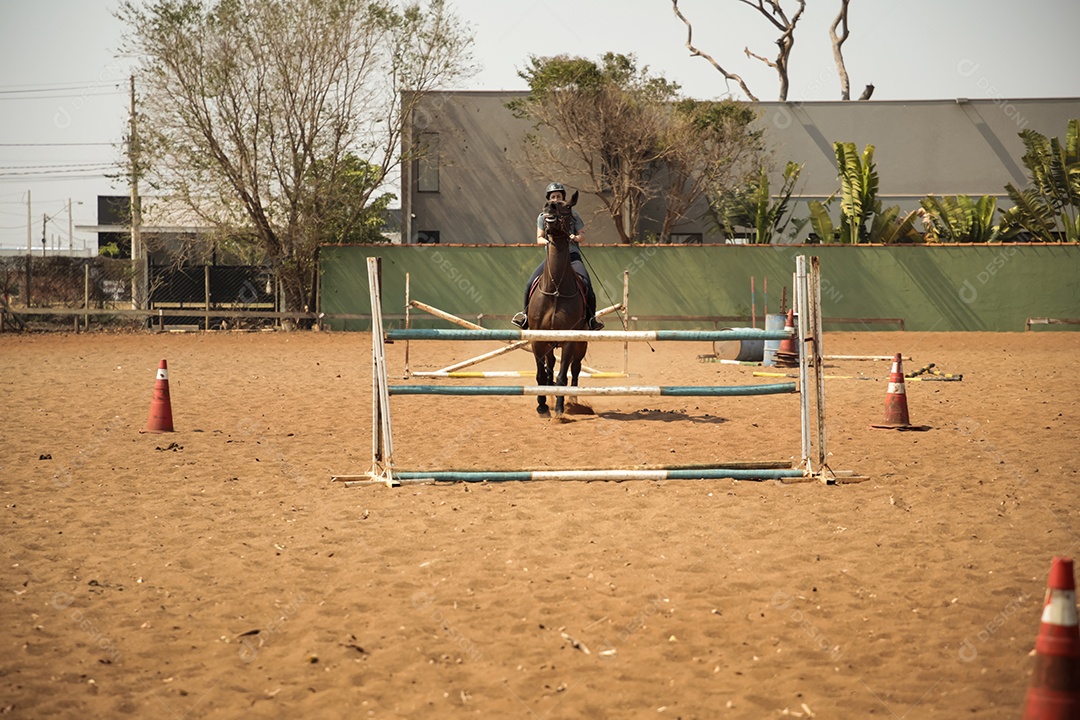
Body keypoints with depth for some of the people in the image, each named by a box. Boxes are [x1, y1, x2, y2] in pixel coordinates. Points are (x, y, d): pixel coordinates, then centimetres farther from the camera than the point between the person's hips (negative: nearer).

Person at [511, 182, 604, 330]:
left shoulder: (572, 214, 7)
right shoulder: (543, 216, 10)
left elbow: (582, 236, 8)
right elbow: (539, 239, 7)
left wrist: (576, 238, -15)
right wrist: (547, 242, -15)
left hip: (572, 255, -2)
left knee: (586, 283, -25)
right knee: (531, 283, -16)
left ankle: (591, 317, -12)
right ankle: (527, 314, 2)